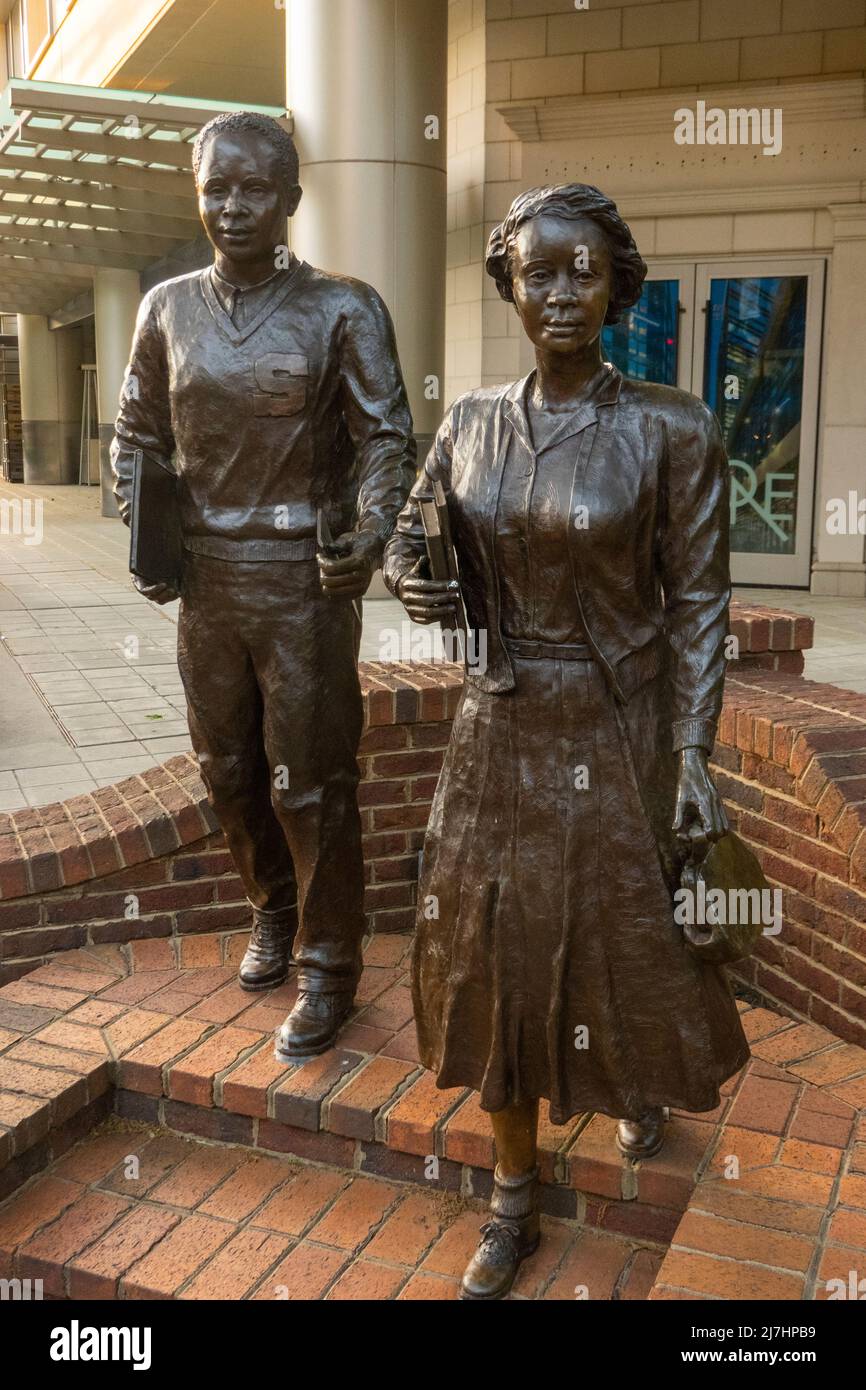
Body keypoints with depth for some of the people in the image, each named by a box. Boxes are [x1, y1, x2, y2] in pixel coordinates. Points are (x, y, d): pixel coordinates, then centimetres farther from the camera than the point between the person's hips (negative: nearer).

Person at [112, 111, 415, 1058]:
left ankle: (328, 969, 20)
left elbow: (387, 438, -7)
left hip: (305, 581, -4)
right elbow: (137, 436, 13)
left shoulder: (342, 310, -6)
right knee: (227, 769, 17)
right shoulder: (169, 308, 6)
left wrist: (370, 536, -24)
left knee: (311, 785, 2)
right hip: (204, 580, 5)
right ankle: (272, 910, 42)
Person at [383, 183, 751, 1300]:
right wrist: (408, 578, -10)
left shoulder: (670, 430, -11)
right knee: (498, 952, 9)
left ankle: (638, 1083, 51)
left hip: (619, 729, -3)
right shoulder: (471, 422, 1)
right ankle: (513, 1198, 29)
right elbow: (411, 531, 15)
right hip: (501, 728, 3)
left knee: (625, 940, 13)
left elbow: (698, 602, -8)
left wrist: (694, 761, -12)